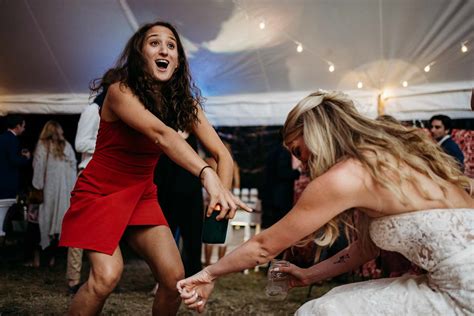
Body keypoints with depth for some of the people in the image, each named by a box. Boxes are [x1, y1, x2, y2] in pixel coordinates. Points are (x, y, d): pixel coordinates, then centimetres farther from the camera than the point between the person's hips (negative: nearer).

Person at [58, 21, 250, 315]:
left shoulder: (184, 102, -6)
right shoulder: (120, 90, -22)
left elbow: (222, 153, -14)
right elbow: (161, 135, -39)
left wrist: (222, 197, -33)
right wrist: (207, 175, -53)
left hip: (142, 194, 5)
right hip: (99, 192, -5)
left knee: (174, 277, -6)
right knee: (107, 274, -23)